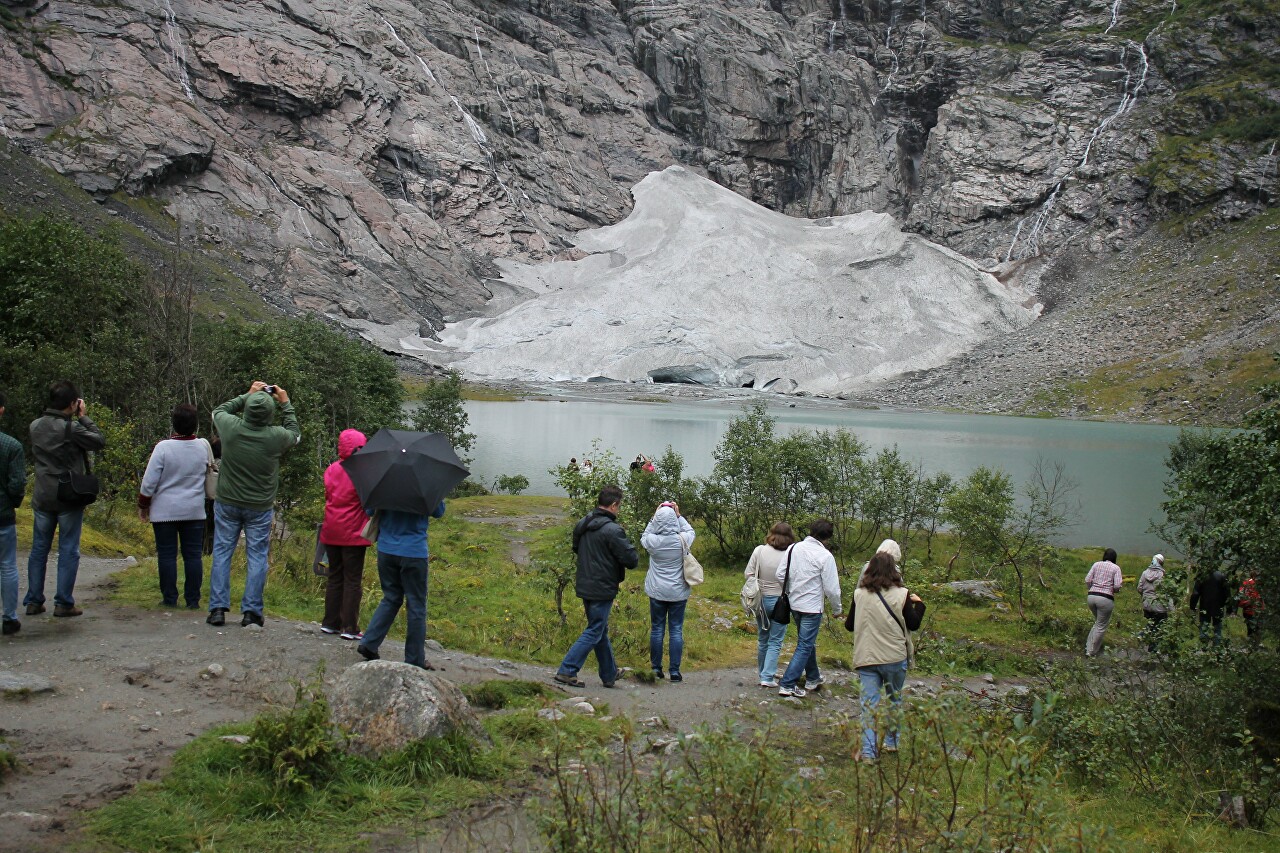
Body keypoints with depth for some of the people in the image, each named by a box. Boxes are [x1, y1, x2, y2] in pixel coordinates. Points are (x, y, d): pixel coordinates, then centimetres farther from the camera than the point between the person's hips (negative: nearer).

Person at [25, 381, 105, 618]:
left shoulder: (35, 426, 2)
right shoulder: (72, 428, -16)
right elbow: (100, 441, -9)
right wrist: (83, 417, -1)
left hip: (42, 498, 5)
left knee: (39, 549, 13)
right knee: (68, 551, 3)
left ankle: (33, 601, 16)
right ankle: (63, 603, 4)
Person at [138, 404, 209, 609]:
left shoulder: (163, 447, -13)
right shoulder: (203, 446, -3)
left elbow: (149, 482, -9)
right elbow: (209, 473, 13)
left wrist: (143, 505, 4)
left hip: (165, 511, -3)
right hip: (195, 511, 3)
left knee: (167, 554, 6)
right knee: (193, 555, 6)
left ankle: (169, 598, 8)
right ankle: (193, 599, 7)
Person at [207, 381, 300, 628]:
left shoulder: (230, 427, -13)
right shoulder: (276, 436, -16)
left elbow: (218, 411, 11)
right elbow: (295, 434, 8)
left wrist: (247, 396, 16)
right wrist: (285, 404, 16)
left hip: (227, 503, 1)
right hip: (260, 507, -1)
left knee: (222, 553, 10)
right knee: (257, 557, 6)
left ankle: (218, 608, 8)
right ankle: (251, 611, 5)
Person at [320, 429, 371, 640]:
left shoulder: (331, 470, 4)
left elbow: (328, 496, 12)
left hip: (331, 532, 5)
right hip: (353, 533, -5)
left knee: (334, 577, 15)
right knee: (353, 579, 1)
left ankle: (330, 622, 19)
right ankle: (349, 627, 1)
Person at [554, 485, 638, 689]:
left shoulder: (582, 525, 5)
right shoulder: (612, 530, -20)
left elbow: (576, 549, 22)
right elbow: (632, 560, -17)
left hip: (584, 586, 9)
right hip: (602, 589, -8)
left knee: (600, 629, 19)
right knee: (594, 632, 0)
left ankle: (610, 674, 30)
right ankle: (567, 671, -5)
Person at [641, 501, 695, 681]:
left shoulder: (652, 541, -13)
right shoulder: (682, 540, -12)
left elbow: (644, 536, 12)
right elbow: (691, 532, 12)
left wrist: (655, 516, 9)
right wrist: (679, 515, 10)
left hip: (657, 593, 0)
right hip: (678, 592, 0)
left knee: (657, 630, 11)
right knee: (676, 631, 5)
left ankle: (656, 668, 17)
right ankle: (675, 671, 5)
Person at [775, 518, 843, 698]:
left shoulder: (793, 548, -2)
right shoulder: (825, 556, -17)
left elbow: (780, 575, 1)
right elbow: (831, 588, -14)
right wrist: (837, 609, 2)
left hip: (794, 604, 7)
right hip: (812, 607, -7)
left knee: (807, 643, 22)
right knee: (805, 646, 1)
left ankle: (813, 678, 36)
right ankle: (787, 685, -2)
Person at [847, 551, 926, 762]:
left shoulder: (859, 594, -3)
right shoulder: (901, 594, -8)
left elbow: (850, 625, 5)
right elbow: (913, 624, -1)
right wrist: (918, 604, 15)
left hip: (866, 658, 1)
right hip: (895, 657, 0)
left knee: (869, 703, 2)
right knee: (895, 699, 20)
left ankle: (868, 751, -5)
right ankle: (891, 742, 30)